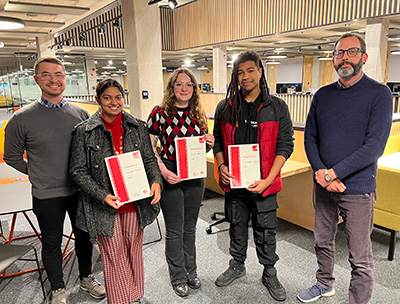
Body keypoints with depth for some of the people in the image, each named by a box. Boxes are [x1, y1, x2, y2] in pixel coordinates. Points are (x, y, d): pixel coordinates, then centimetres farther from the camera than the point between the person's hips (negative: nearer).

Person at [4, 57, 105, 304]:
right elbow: (12, 157, 2)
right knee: (52, 244, 15)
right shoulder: (22, 119, -9)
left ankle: (86, 277, 42)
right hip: (47, 196, -2)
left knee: (83, 236, 18)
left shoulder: (81, 114, -2)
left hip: (80, 191, 2)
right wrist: (38, 174, -1)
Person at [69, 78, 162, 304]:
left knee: (134, 250, 18)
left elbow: (149, 159, 6)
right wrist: (103, 195, -17)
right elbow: (78, 171, -5)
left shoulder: (138, 127, 2)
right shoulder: (84, 131, -5)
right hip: (104, 206, -2)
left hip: (135, 203, 3)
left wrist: (156, 181, -14)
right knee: (114, 256, 9)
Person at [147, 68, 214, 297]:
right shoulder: (160, 113, -7)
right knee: (175, 230, 9)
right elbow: (150, 147, -6)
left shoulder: (198, 115, 5)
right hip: (170, 177, -3)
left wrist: (210, 144, -8)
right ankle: (178, 277, 29)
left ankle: (191, 271, 37)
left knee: (190, 227, 17)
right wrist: (163, 171, -18)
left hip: (195, 177, 4)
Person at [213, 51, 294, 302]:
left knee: (266, 231, 12)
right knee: (237, 227, 19)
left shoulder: (278, 108, -4)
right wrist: (221, 166, -8)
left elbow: (285, 146, -6)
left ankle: (270, 274, 35)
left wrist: (268, 180, -15)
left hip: (264, 184, -2)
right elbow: (218, 142, 10)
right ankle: (237, 265, 42)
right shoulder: (225, 107, 3)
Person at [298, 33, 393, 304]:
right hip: (323, 186, 5)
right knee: (323, 241, 21)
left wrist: (333, 173, -19)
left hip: (357, 189, -4)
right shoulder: (322, 95, 7)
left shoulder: (379, 94, -8)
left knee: (360, 258, 5)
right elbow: (310, 138, 5)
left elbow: (375, 146, -16)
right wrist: (320, 172, -11)